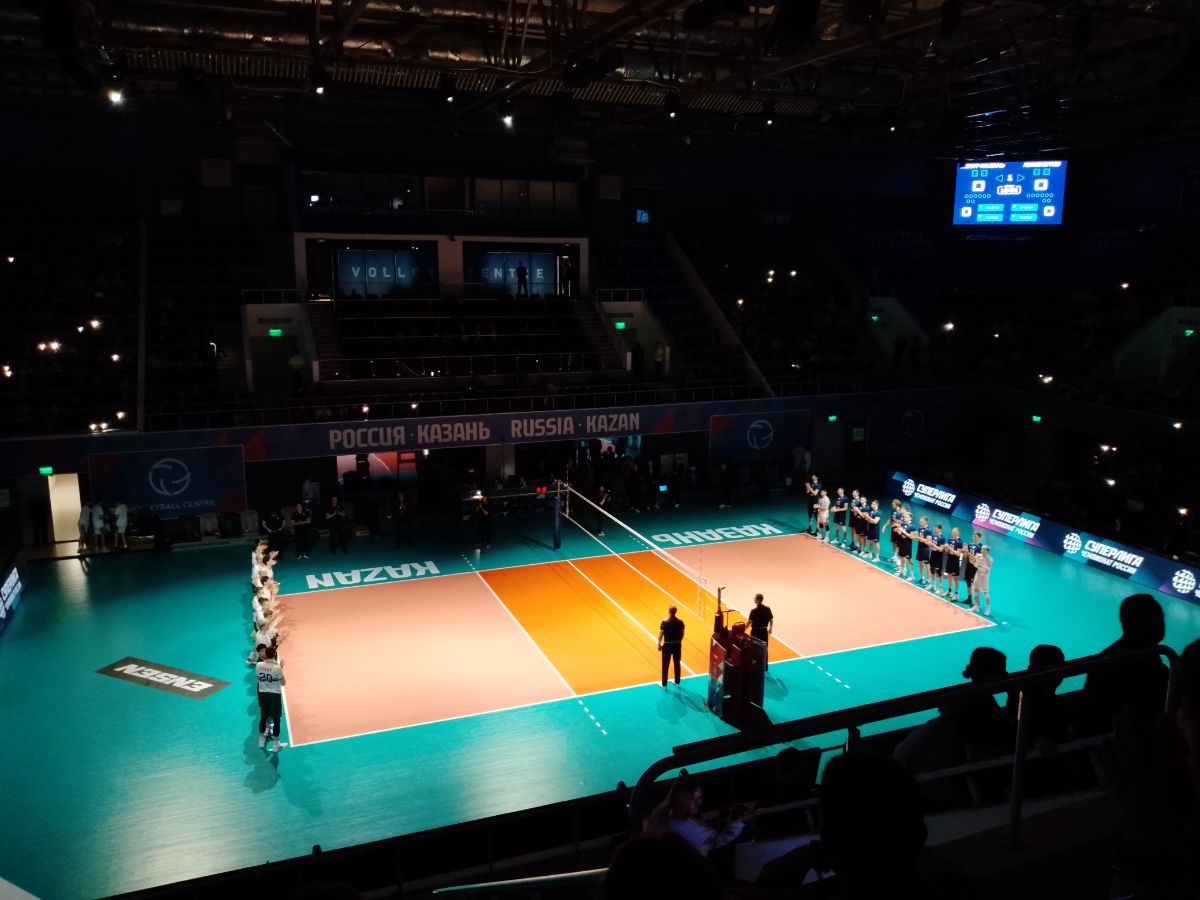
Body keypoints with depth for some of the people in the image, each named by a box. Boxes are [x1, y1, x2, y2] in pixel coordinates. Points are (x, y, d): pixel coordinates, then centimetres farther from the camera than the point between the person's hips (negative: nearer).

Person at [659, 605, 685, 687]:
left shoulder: (665, 622, -17)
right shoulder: (680, 621, -7)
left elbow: (661, 634, -14)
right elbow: (682, 634, 2)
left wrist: (659, 644, -2)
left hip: (667, 645, -3)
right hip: (677, 645, 3)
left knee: (665, 665, 9)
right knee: (677, 664, 18)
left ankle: (664, 684, 16)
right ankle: (677, 682, 30)